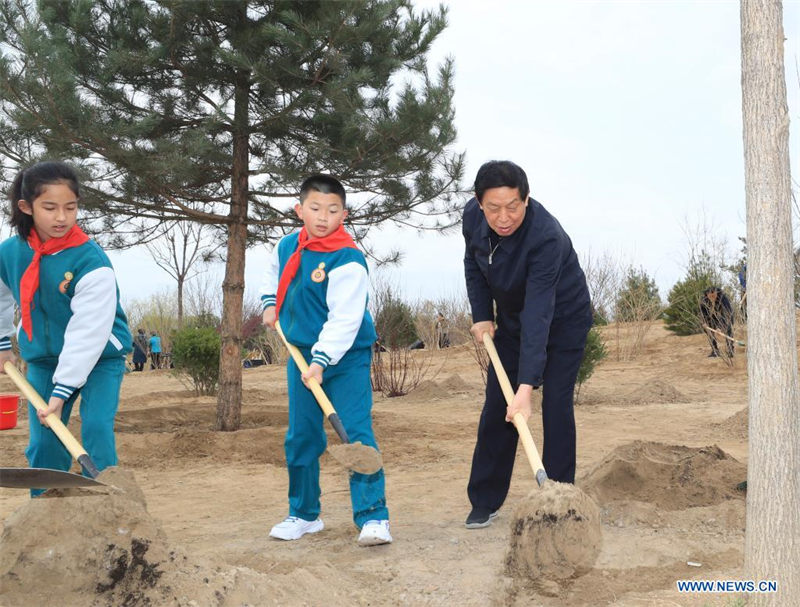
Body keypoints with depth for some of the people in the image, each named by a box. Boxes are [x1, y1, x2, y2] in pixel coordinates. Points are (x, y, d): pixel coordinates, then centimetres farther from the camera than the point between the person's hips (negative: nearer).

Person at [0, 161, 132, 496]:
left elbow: (88, 333, -28)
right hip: (43, 358, 5)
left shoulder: (92, 262, -26)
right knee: (43, 442, 4)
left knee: (96, 428, -18)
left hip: (100, 357, -4)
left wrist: (62, 391, -28)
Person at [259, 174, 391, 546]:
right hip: (301, 355, 7)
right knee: (300, 438, 13)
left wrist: (321, 361, -29)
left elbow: (345, 319, -25)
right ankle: (304, 514, 28)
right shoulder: (287, 247, 2)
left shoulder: (348, 260, -20)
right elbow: (273, 272, 28)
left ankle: (373, 516, -3)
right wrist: (269, 304, 15)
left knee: (357, 433, -10)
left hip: (346, 357, -6)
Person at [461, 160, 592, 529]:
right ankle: (484, 501, 10)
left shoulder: (547, 237, -37)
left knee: (556, 407, -10)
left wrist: (527, 386, -47)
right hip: (511, 317, 5)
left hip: (563, 319, -5)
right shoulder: (473, 216, -19)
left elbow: (538, 316, -43)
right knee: (496, 407, 2)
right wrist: (481, 315, -7)